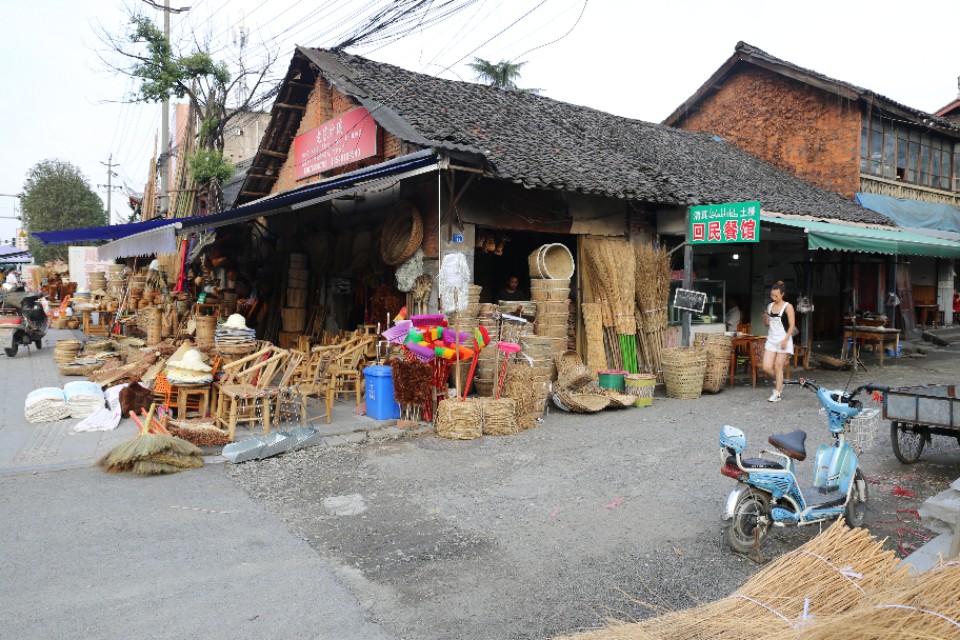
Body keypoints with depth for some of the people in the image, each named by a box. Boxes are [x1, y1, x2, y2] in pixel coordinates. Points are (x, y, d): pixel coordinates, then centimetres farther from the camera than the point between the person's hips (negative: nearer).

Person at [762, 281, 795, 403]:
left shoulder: (788, 307, -7)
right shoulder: (770, 306, 9)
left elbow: (792, 325, -9)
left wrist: (785, 340, -18)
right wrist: (765, 318, -7)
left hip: (783, 340, -5)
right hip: (771, 340, 5)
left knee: (778, 367, -2)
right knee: (766, 367, -2)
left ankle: (777, 393, 7)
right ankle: (780, 383, 25)